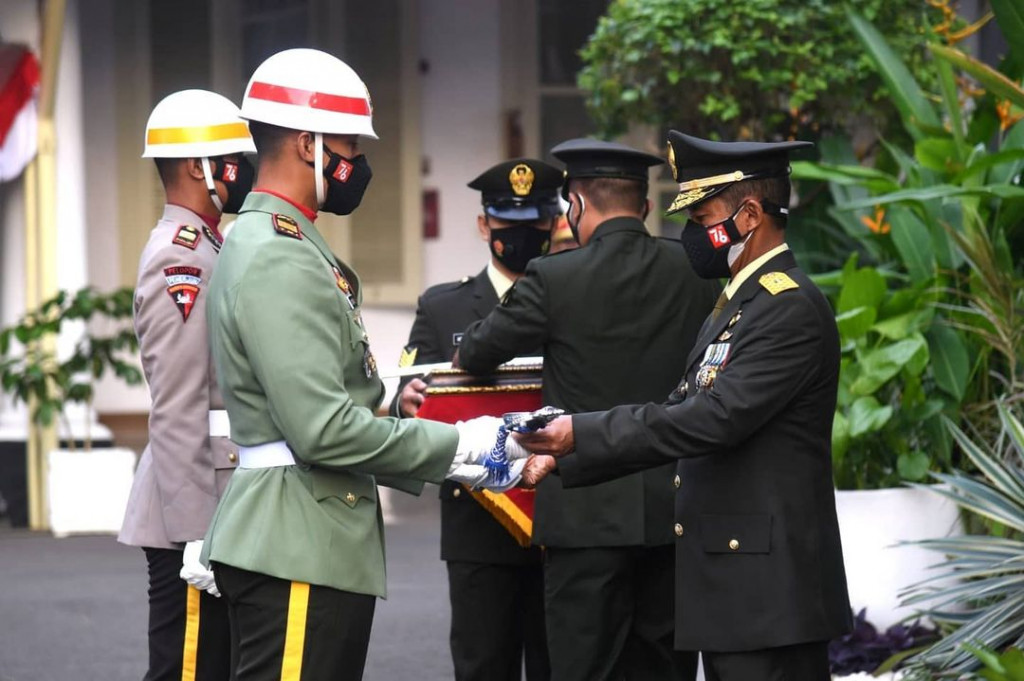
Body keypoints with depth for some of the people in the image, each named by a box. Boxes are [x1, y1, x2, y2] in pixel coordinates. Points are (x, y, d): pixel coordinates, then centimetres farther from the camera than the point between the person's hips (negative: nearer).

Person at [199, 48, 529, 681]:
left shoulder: (280, 245, 17)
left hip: (320, 545, 11)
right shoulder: (277, 261, -16)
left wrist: (451, 461, 13)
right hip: (296, 553, -11)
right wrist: (459, 445, -12)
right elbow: (324, 431, -22)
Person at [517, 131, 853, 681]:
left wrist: (582, 433, -18)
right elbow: (682, 415, 18)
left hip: (769, 589, -10)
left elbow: (715, 419, -22)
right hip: (725, 582, 10)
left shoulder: (792, 309, -14)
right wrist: (564, 457, 9)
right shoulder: (734, 306, 20)